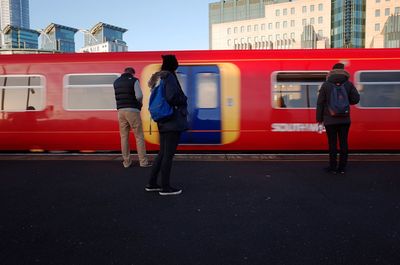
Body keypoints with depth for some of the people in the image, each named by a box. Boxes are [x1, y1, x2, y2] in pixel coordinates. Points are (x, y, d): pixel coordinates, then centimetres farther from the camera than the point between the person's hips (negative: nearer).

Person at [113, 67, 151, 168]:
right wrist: (139, 103, 7)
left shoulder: (116, 82, 13)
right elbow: (139, 96, -12)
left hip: (121, 110, 5)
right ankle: (143, 161, 1)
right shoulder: (134, 80, -2)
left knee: (124, 136, 9)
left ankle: (126, 162, 12)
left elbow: (116, 97, 12)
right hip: (132, 110, -4)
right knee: (139, 136, 1)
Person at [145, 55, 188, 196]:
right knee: (169, 154, -2)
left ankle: (152, 184, 21)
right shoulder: (170, 77, -11)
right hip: (173, 121, -9)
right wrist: (183, 100, -4)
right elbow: (171, 97, -22)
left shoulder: (157, 78, 16)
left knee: (162, 153, 15)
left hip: (163, 122, 9)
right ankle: (165, 187, 6)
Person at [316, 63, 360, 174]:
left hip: (330, 120, -2)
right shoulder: (349, 84, 0)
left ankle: (333, 167, 10)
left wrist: (319, 118, 3)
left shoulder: (326, 84, -4)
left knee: (332, 143, 4)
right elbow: (356, 99, -2)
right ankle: (342, 167, 13)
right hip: (344, 119, 2)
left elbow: (320, 102, -4)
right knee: (343, 143, 8)